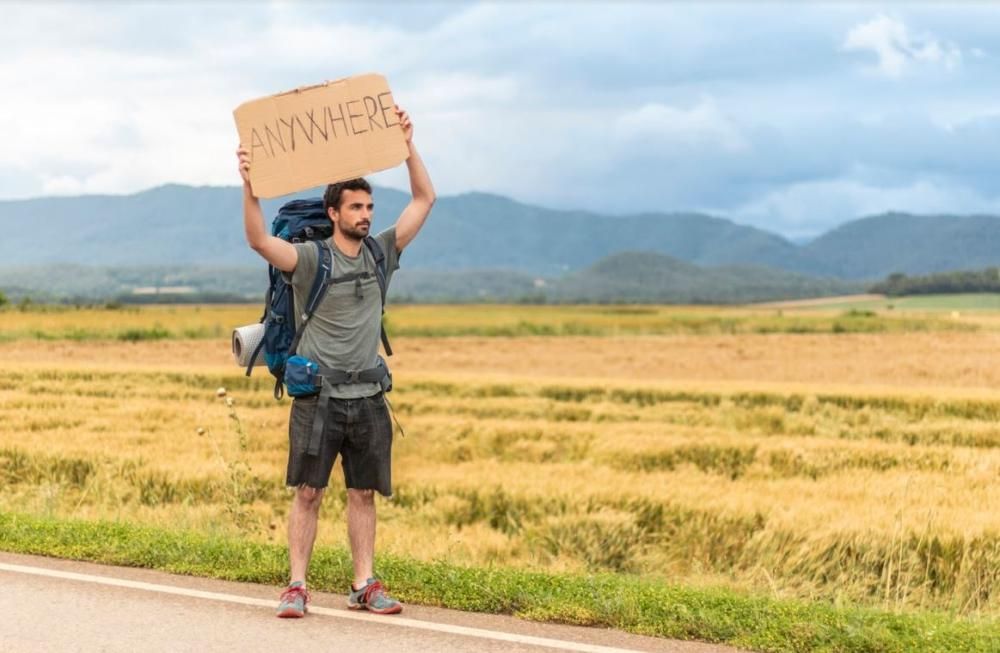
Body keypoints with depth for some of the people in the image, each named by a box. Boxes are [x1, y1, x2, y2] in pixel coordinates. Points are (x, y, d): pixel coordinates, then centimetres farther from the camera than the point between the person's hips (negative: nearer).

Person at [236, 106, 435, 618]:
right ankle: (297, 587, 3)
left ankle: (365, 586, 13)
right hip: (318, 397, -4)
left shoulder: (381, 254, 7)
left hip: (368, 398, 4)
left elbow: (424, 200, 9)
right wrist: (250, 188, -35)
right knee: (308, 493, -1)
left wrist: (407, 145, 2)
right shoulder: (311, 259, -6)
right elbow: (259, 241, -23)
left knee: (363, 494, 8)